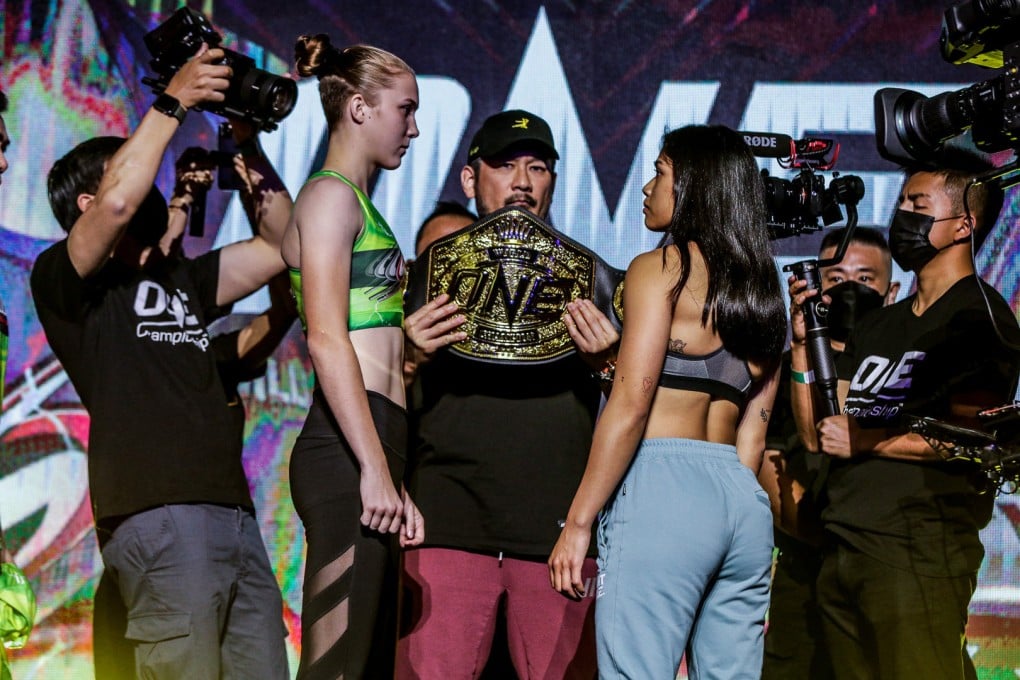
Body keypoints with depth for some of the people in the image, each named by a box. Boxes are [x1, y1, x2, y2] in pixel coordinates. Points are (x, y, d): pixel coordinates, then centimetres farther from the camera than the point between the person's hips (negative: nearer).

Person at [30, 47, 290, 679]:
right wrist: (172, 101, -6)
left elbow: (279, 247, 28)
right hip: (157, 515, -7)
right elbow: (118, 202, -13)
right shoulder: (64, 277, 6)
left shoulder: (181, 279, 29)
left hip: (234, 511, 7)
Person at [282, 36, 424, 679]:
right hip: (347, 452, -10)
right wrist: (376, 469, -21)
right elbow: (326, 340, -15)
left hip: (374, 447, 10)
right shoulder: (331, 196, -4)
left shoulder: (360, 204, 24)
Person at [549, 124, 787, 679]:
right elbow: (752, 430, 17)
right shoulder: (762, 292, 19)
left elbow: (630, 405, -11)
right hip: (742, 498, 8)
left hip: (661, 490, -7)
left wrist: (578, 522, -11)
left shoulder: (660, 269, -2)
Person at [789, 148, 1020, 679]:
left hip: (917, 550, -8)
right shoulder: (879, 326, 21)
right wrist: (803, 340, 6)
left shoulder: (977, 315, -4)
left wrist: (862, 440, -10)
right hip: (842, 552, 8)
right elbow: (815, 433, 17)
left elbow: (972, 436, -16)